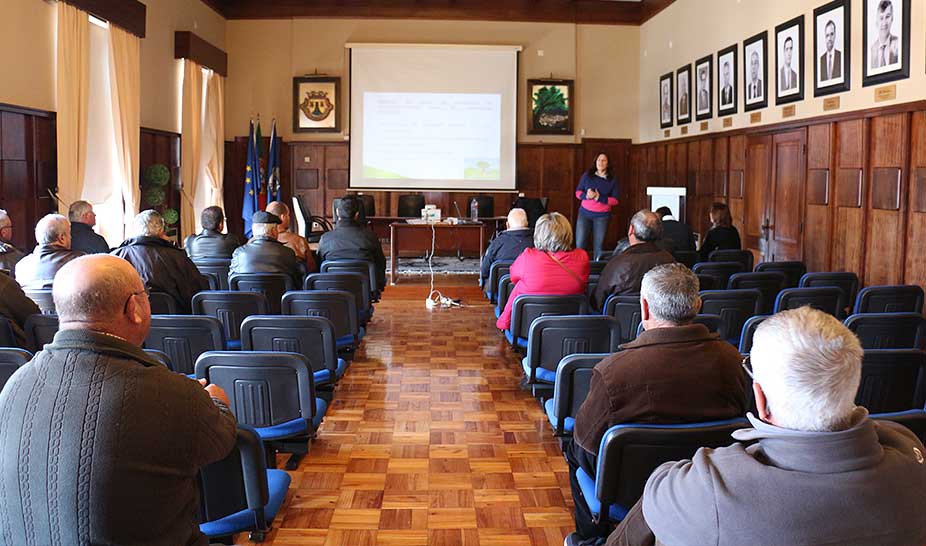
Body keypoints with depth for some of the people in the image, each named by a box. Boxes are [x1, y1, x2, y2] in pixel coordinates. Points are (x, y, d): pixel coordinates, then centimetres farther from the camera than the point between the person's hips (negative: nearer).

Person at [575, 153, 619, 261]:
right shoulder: (587, 175, 3)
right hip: (584, 213, 1)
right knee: (580, 243, -4)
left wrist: (599, 198, -17)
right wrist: (586, 195, -16)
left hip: (602, 216, -1)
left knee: (598, 244, 0)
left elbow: (615, 200, -3)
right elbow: (578, 192, 6)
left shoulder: (612, 180, 0)